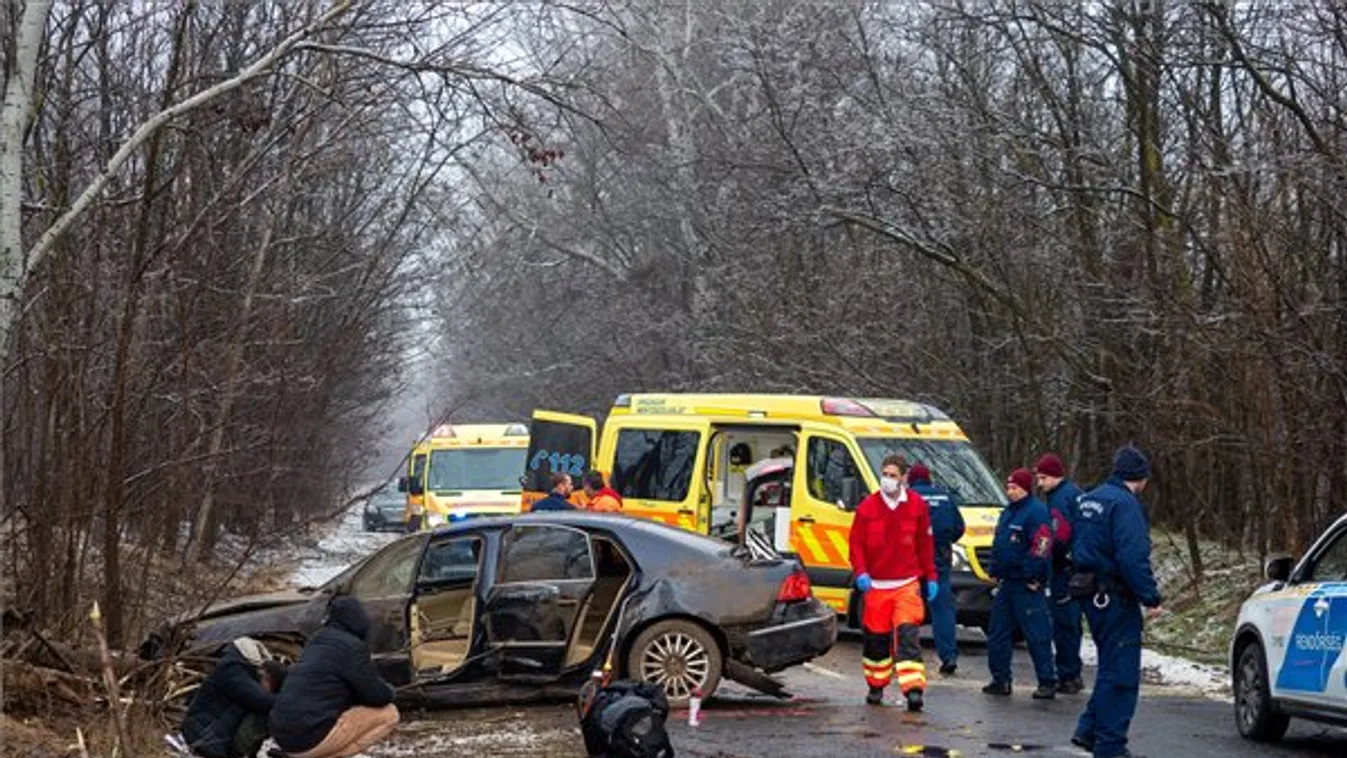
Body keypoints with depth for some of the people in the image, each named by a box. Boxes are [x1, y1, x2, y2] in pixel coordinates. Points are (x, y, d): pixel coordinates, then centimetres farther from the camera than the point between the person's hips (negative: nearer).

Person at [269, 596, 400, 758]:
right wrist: (388, 690, 17)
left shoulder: (317, 643, 19)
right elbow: (377, 696, -5)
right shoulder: (352, 647, -7)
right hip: (312, 738, -9)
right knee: (388, 713, 0)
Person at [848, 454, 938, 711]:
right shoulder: (867, 507, -1)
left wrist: (930, 577, 9)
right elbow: (856, 543, 3)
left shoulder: (917, 506, 2)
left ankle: (914, 689, -18)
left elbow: (926, 544, 10)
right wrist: (860, 572, -12)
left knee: (908, 634, -14)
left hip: (907, 584, -1)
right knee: (876, 639, 9)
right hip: (875, 584, 1)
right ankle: (876, 686, 28)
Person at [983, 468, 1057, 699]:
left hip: (1027, 586, -9)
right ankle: (1000, 679, 17)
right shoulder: (1008, 512, 18)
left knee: (1037, 635, -7)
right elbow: (998, 545, 25)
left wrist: (1032, 578, -19)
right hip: (1007, 584, 9)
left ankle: (1047, 682, -3)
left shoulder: (1036, 512, -11)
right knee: (999, 633, 10)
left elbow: (1040, 548, -18)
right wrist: (995, 572, 17)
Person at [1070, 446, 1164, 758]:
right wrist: (1151, 596, -20)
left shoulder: (1090, 499, 13)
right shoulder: (1125, 504, -17)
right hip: (1115, 598, -9)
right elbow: (1133, 557, -25)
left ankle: (1089, 729, 21)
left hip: (1090, 591, 9)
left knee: (1112, 666, 21)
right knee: (1120, 672, -3)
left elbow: (1078, 548, 21)